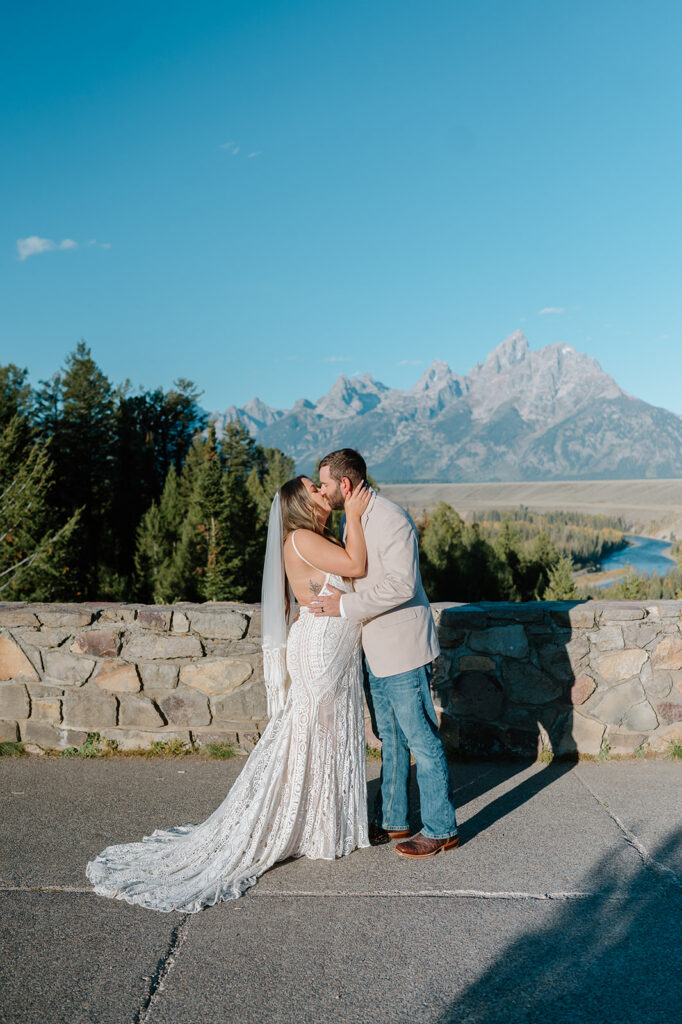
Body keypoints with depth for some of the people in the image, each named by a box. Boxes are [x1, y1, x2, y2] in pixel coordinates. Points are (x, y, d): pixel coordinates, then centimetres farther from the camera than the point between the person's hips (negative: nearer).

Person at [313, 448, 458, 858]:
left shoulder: (391, 519, -20)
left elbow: (401, 585, -27)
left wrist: (345, 605, -24)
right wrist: (317, 606, 15)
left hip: (403, 649, -10)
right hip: (378, 652, 10)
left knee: (422, 740, 2)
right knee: (391, 741, 19)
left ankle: (441, 829, 16)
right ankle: (392, 821, 31)